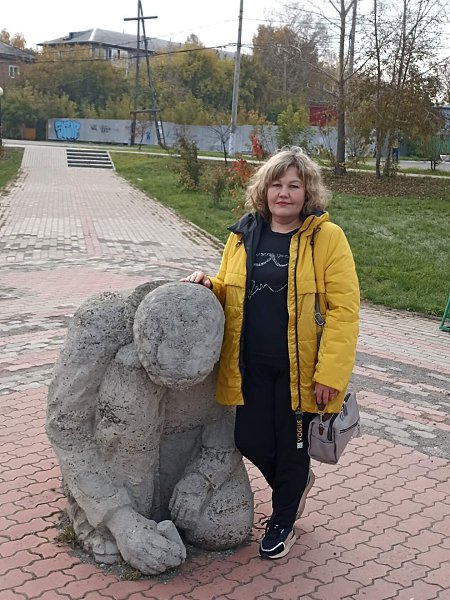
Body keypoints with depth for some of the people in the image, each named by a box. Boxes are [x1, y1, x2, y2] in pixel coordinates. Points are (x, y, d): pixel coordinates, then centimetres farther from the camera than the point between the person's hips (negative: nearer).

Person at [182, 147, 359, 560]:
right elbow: (229, 292, 18)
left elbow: (343, 309, -13)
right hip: (252, 366, 4)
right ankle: (295, 483, 43)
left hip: (300, 368, -4)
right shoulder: (243, 236, 5)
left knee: (291, 445, 11)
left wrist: (330, 374, -18)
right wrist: (208, 286, -5)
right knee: (250, 440, 10)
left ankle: (283, 522, 37)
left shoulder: (327, 237, -10)